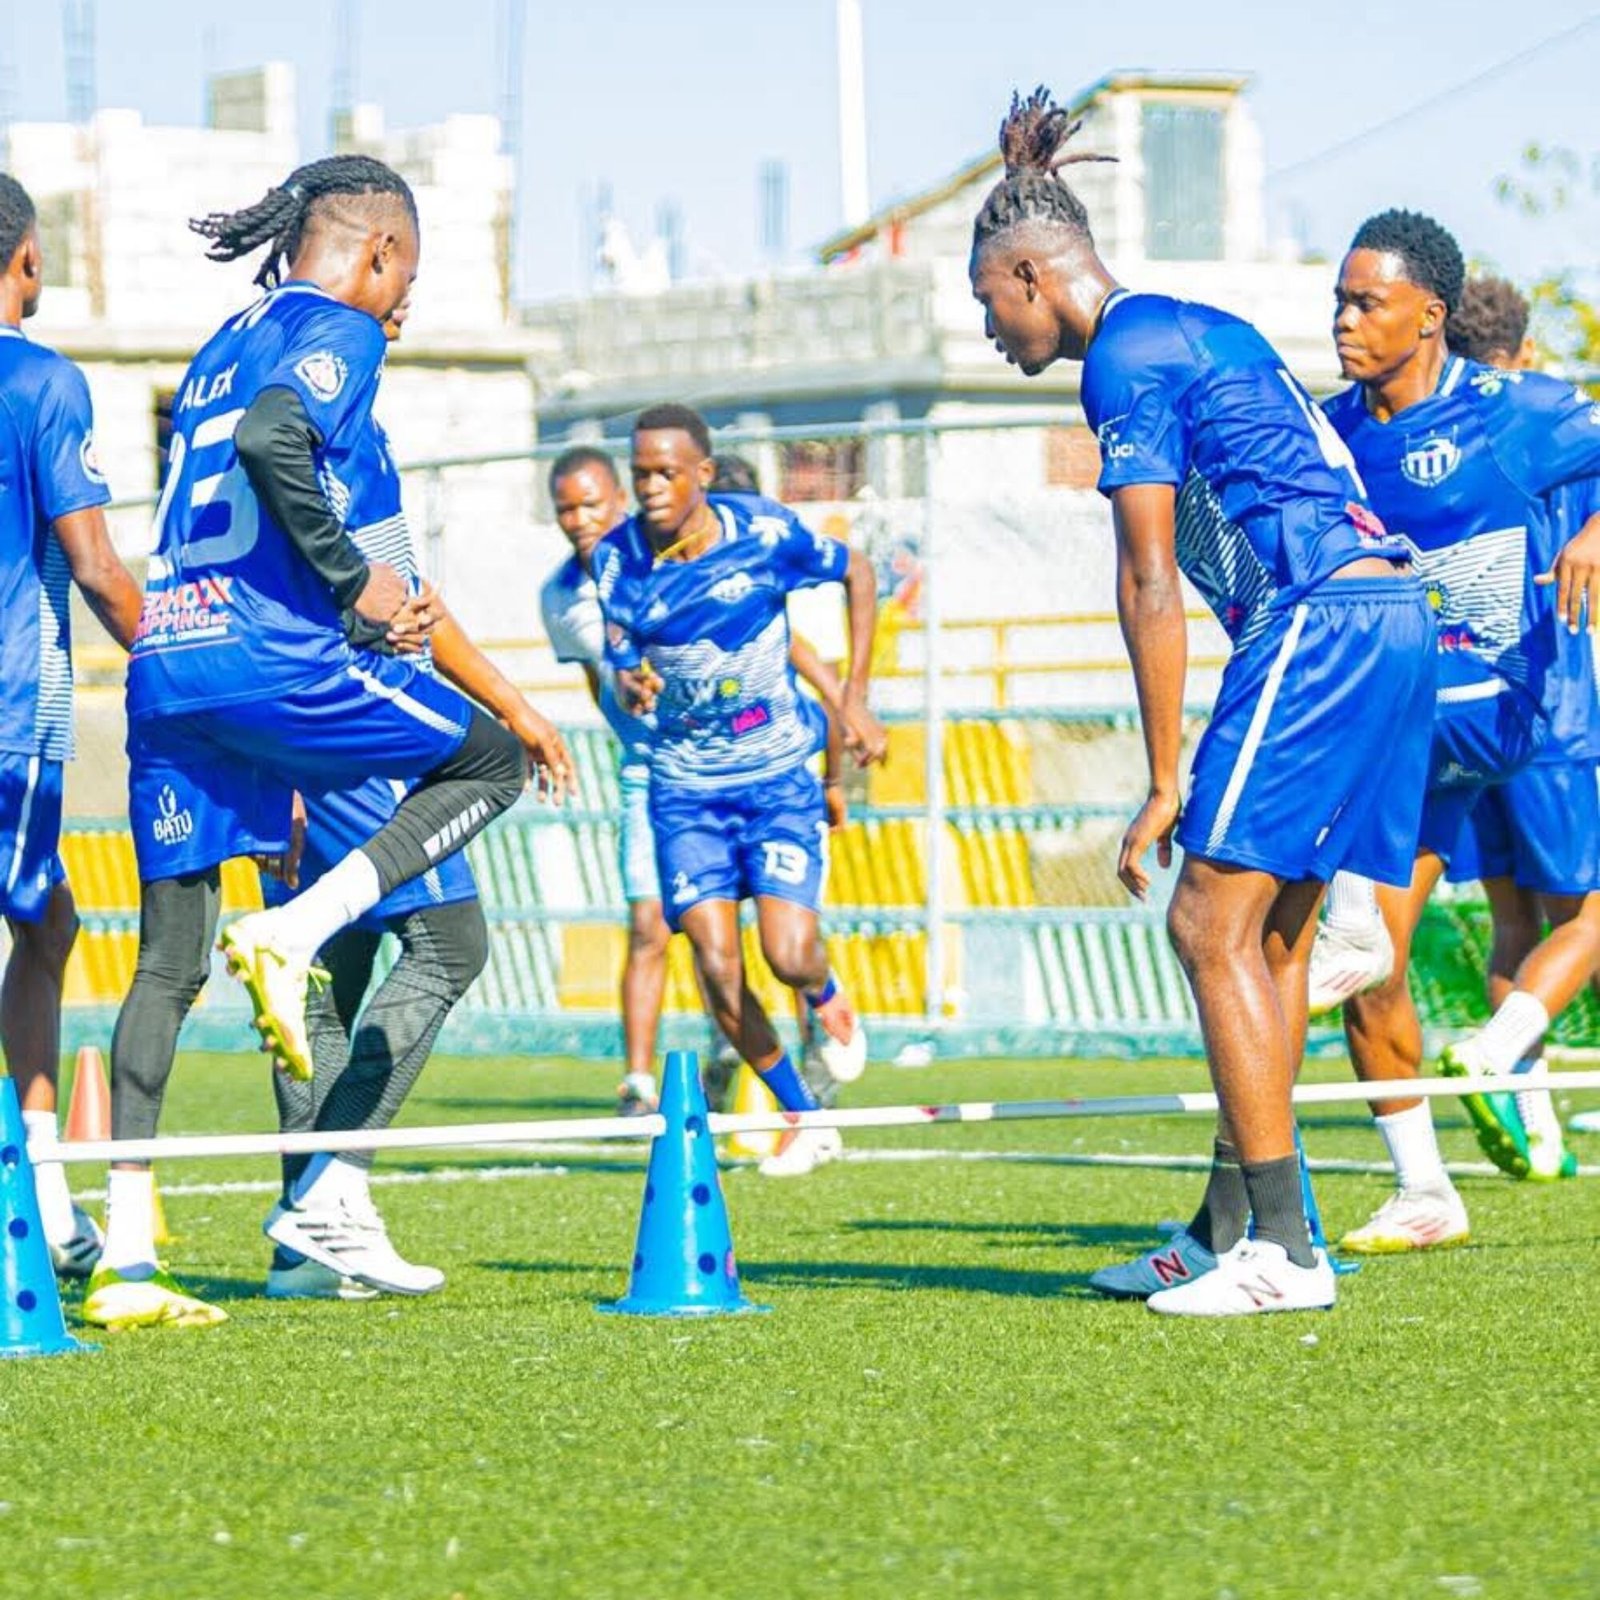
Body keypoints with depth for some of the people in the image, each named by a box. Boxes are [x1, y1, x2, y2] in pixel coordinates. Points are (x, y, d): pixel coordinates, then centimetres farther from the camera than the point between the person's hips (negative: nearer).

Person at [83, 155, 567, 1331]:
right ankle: (293, 932, -6)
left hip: (161, 667, 8)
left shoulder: (226, 346, 25)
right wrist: (354, 581, -11)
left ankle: (126, 1261, 2)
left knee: (171, 959, 7)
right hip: (265, 659, -8)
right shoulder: (338, 331, 0)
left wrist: (362, 610, 25)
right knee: (490, 762, 13)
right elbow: (270, 438, -21)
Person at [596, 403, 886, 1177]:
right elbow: (623, 668, -1)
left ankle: (827, 998, 24)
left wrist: (854, 699, -1)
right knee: (716, 962, -9)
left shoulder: (765, 531, -14)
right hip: (685, 784, 2)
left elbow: (856, 574, 3)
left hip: (780, 772, -2)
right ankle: (804, 1121, 10)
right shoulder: (618, 560, -8)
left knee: (788, 953, -16)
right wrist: (631, 685, -27)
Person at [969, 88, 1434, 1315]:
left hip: (1318, 620, -10)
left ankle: (1284, 1248, -12)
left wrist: (1165, 782, -10)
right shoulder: (1204, 330, 23)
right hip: (1388, 610, 10)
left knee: (1213, 926, -9)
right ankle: (1228, 1231, 15)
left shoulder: (1126, 355, -6)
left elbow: (1151, 583, -11)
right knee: (1269, 934, 12)